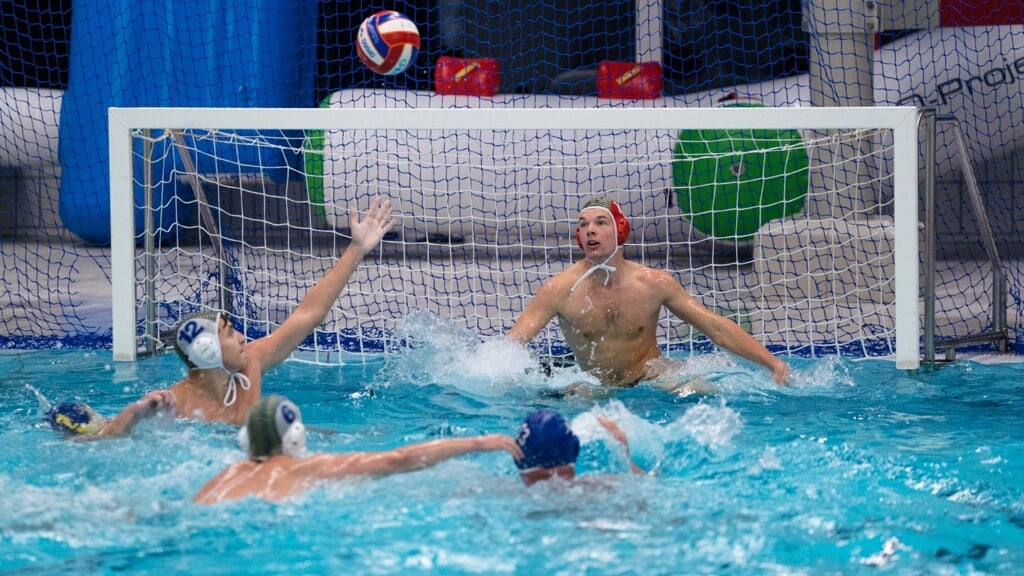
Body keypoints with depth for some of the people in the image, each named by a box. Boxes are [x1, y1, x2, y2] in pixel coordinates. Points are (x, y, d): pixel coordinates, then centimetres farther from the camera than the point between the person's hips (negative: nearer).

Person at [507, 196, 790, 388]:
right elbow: (512, 342, -15)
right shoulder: (560, 290, -11)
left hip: (652, 377, 0)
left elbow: (717, 328, -4)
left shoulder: (654, 283, -7)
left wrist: (774, 363, -12)